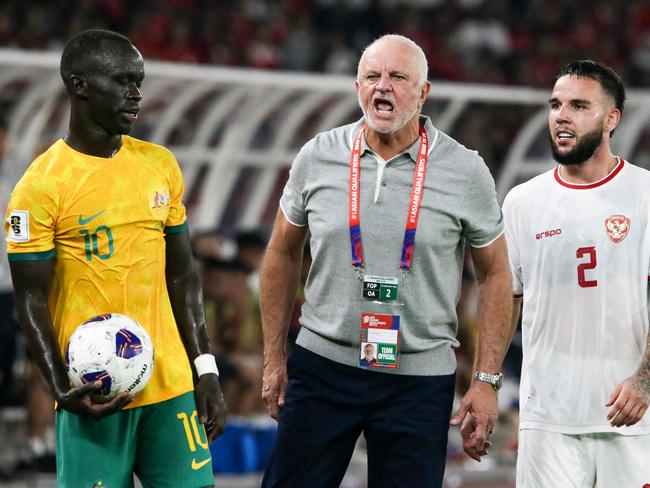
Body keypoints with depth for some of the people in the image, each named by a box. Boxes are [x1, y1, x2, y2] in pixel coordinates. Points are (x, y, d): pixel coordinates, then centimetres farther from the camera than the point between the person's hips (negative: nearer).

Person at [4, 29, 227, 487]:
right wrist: (62, 387, -17)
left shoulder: (161, 165, 9)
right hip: (95, 396, -5)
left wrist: (206, 369, 9)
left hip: (171, 383, 5)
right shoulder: (41, 186, -7)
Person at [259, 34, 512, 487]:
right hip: (321, 365, 2)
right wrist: (274, 359, 11)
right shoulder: (317, 157, 1)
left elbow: (495, 275, 3)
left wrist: (487, 381, -2)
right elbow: (283, 254, 13)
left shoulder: (465, 171, -4)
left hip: (419, 380, -1)